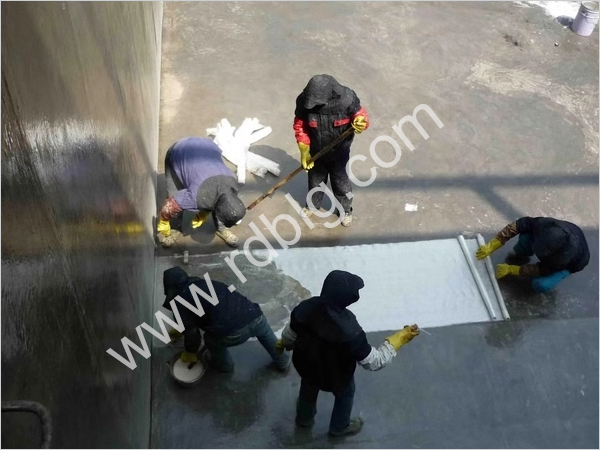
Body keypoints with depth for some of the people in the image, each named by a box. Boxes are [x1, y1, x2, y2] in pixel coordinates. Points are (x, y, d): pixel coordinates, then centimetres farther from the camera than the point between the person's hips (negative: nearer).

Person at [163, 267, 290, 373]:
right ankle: (283, 362, 54)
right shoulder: (204, 282, 30)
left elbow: (191, 331, 11)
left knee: (212, 338, 29)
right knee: (266, 334, 40)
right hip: (255, 316, 6)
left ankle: (224, 364, 50)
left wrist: (190, 352, 33)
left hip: (233, 334, -6)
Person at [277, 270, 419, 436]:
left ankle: (304, 418, 65)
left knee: (308, 390, 36)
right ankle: (339, 426, 58)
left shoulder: (305, 308, -30)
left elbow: (290, 332, -8)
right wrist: (400, 338, -23)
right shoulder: (348, 332, -44)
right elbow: (374, 362, -31)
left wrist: (283, 344, 16)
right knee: (345, 395, 31)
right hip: (336, 375, -3)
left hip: (306, 365, 4)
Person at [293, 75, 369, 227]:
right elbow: (299, 126, -11)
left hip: (339, 151, -1)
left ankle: (345, 209, 46)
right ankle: (313, 204, 53)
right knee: (315, 179, 25)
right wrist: (304, 151, -12)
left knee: (341, 181, 19)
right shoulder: (304, 101, -25)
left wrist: (360, 123, -39)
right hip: (316, 151, 2)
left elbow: (360, 114, -15)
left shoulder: (346, 99, -30)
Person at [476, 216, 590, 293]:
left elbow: (541, 269, -30)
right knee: (526, 235, -29)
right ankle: (519, 257, 4)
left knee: (540, 284, -28)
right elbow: (517, 225, -29)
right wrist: (491, 247, -34)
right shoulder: (544, 224, -40)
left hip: (571, 263, -4)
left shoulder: (567, 254, -44)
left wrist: (511, 269, -25)